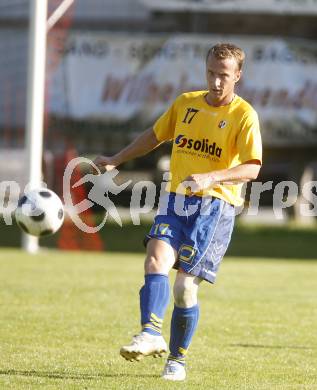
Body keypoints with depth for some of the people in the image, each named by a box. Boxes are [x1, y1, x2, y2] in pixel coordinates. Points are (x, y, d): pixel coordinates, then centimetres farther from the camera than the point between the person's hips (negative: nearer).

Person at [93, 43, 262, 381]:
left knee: (185, 287, -7)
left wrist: (212, 178, -31)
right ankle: (151, 334, -35)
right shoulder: (186, 103, 10)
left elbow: (252, 168, -16)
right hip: (177, 200, 4)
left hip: (215, 205, -4)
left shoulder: (243, 115, -6)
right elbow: (156, 135, 27)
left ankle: (177, 359, 9)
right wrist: (116, 160, 29)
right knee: (156, 261, -22)